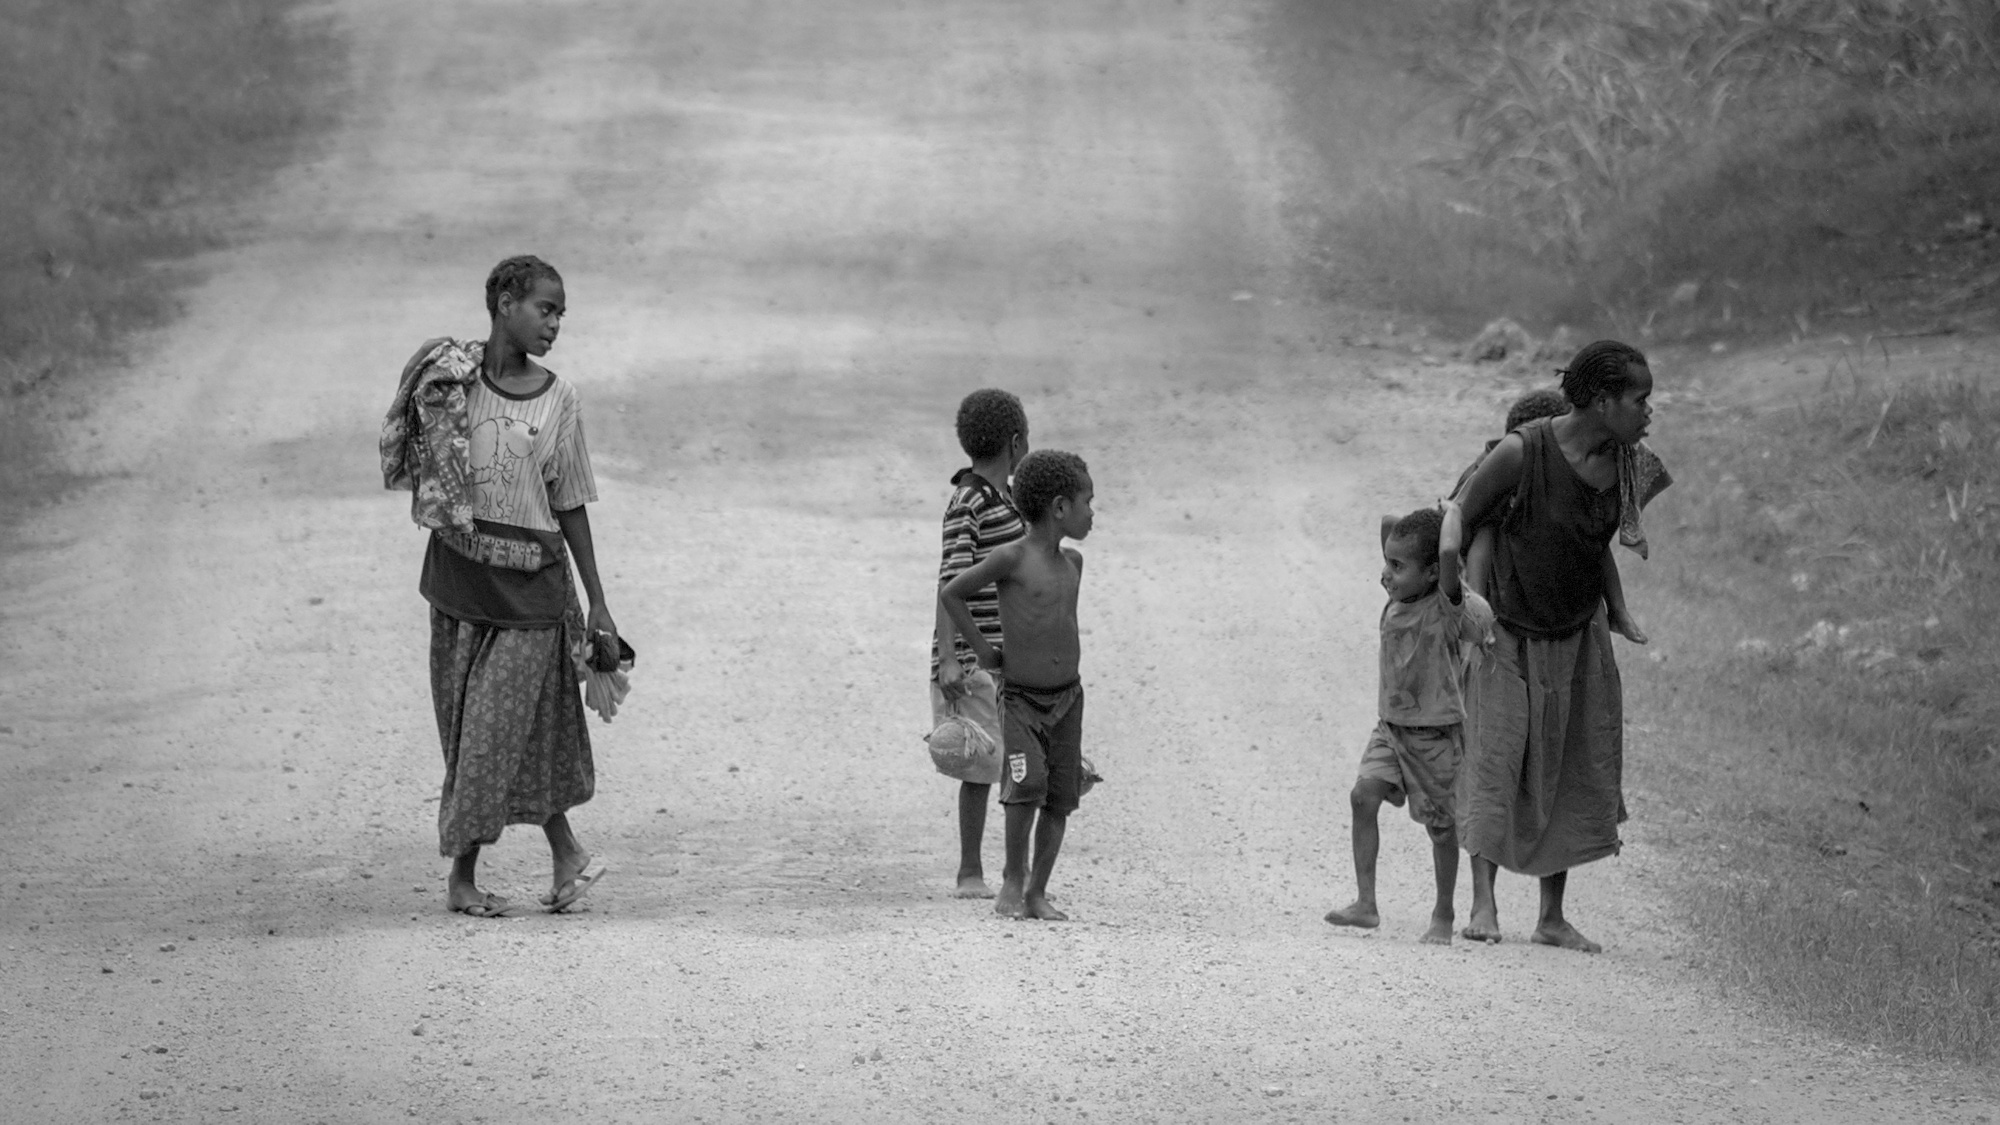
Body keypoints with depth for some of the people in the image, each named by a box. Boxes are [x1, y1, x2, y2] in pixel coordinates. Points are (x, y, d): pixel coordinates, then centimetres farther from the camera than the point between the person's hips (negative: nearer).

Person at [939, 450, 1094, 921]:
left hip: (1067, 697, 6)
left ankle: (1037, 894, 10)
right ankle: (1013, 875, -3)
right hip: (1020, 699, -6)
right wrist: (982, 650, -2)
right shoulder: (1012, 558, -12)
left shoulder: (1072, 562, 8)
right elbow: (951, 594, -6)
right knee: (1028, 784, -22)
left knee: (1060, 798, 2)